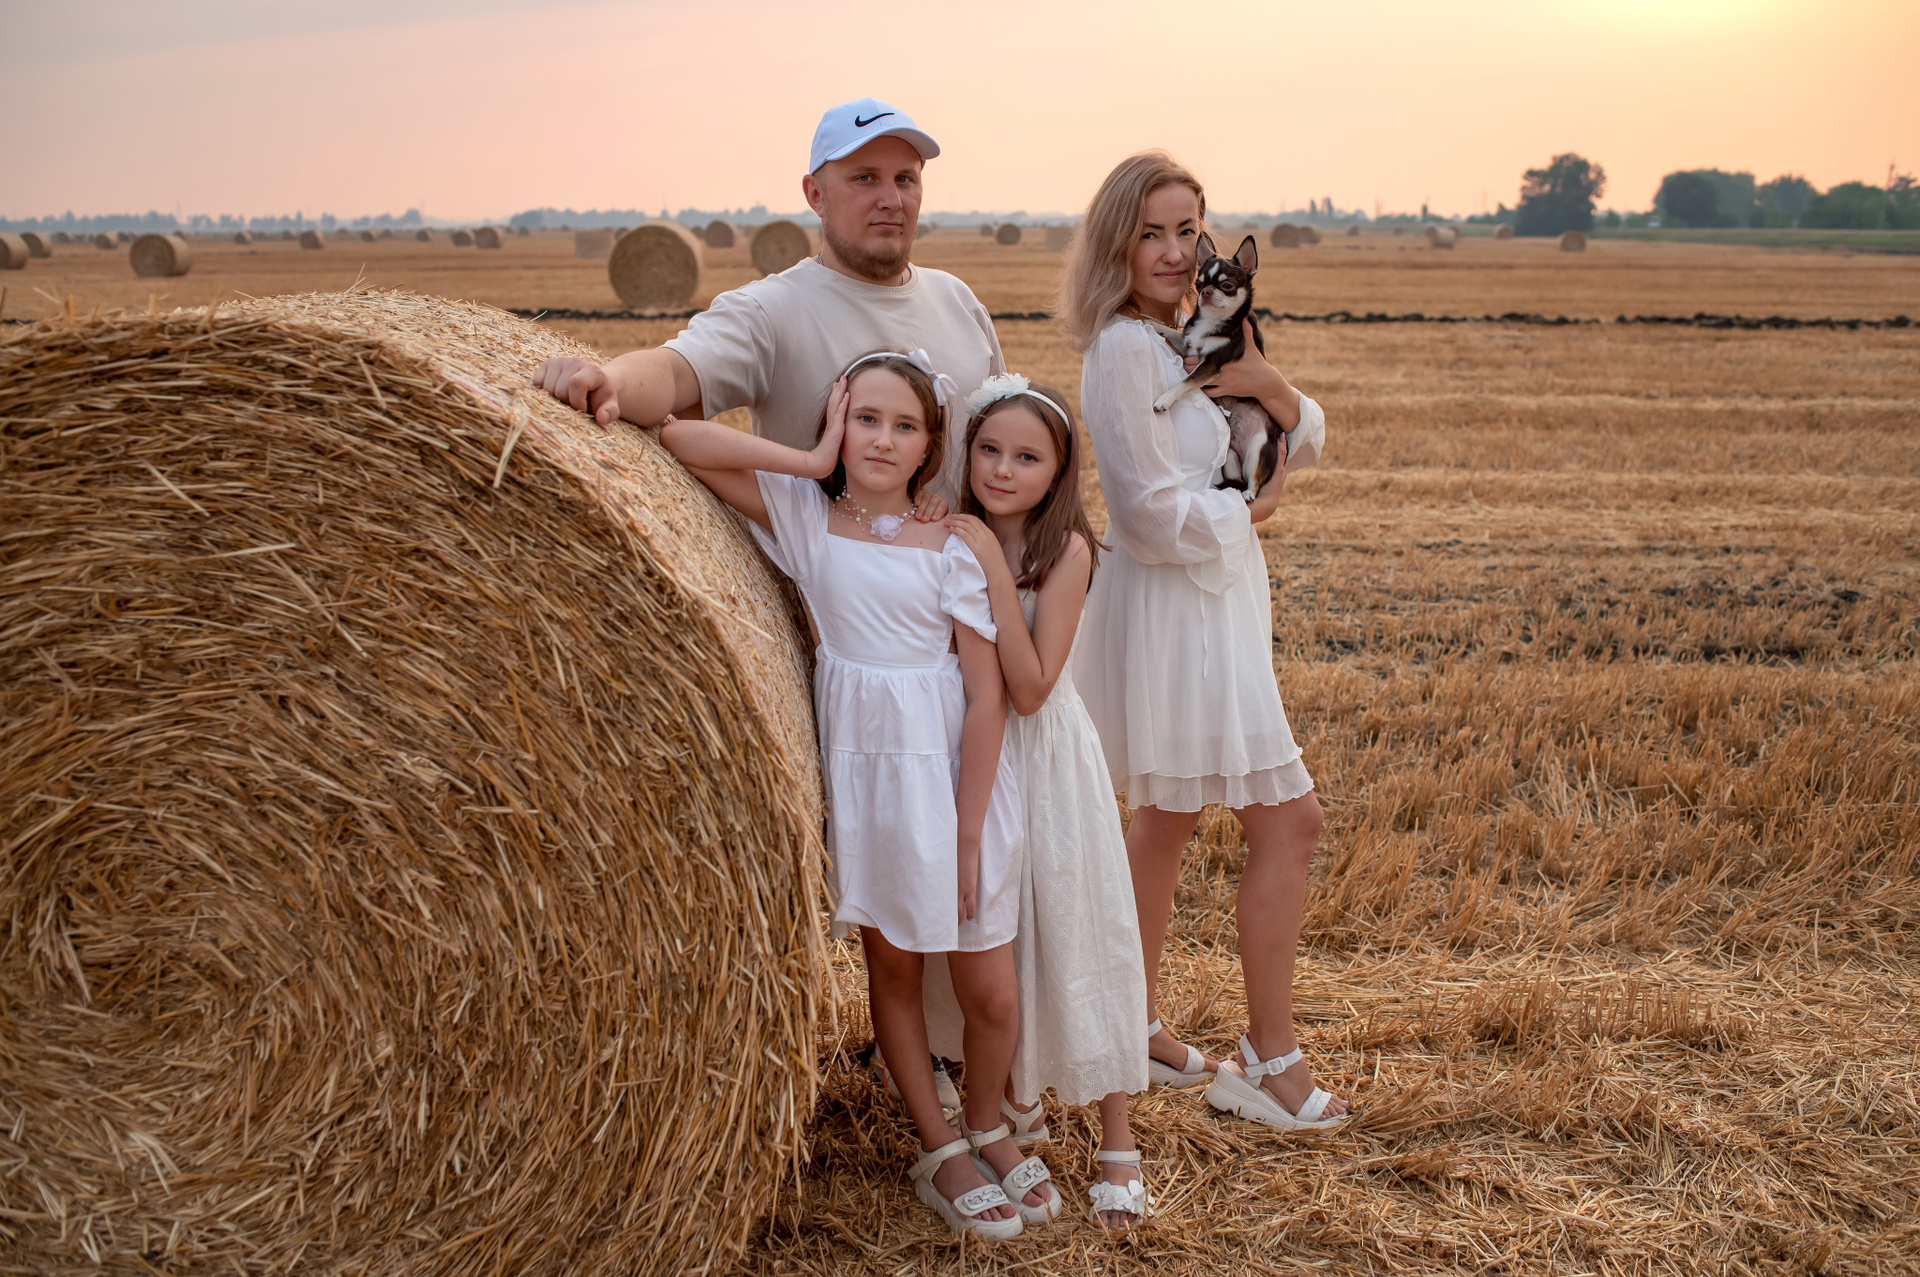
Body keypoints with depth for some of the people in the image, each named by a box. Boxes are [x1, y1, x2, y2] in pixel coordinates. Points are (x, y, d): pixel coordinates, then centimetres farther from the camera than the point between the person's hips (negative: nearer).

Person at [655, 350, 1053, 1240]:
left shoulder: (951, 550, -5)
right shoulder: (804, 515, -1)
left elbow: (987, 696, -7)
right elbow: (681, 439, -11)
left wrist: (967, 835, -11)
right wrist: (812, 460, -14)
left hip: (953, 774, -1)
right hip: (860, 769, 1)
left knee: (989, 992, 4)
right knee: (891, 967, 13)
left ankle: (986, 1128, 31)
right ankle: (939, 1153, 29)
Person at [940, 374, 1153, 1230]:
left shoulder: (1066, 549, -16)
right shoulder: (951, 536, -4)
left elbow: (1030, 690, -24)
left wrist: (993, 567, -28)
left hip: (1043, 756, -4)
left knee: (1071, 932, -1)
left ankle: (1117, 1146, 11)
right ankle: (1019, 1100, 36)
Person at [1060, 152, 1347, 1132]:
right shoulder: (1124, 347, -18)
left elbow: (1305, 444, 11)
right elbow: (1155, 514, -22)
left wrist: (1272, 390, -9)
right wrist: (1247, 511, -7)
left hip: (1214, 601, 10)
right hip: (1176, 607, -9)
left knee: (1165, 820, 17)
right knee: (1287, 819, -6)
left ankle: (1130, 1022, 30)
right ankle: (1269, 1064, 3)